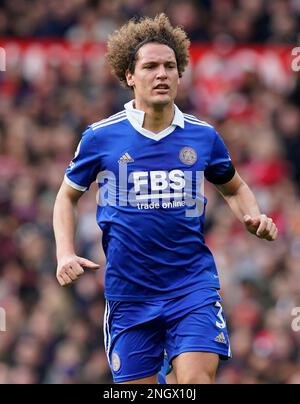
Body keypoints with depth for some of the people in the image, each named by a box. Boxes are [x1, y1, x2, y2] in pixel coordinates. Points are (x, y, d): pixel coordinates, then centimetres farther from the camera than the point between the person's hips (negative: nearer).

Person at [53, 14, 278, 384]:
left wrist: (254, 219, -1)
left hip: (193, 286, 0)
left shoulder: (203, 136, 2)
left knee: (196, 381, -18)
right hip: (129, 294, 0)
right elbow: (67, 196, 12)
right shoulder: (101, 137, -2)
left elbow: (234, 189, 21)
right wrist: (65, 255, -3)